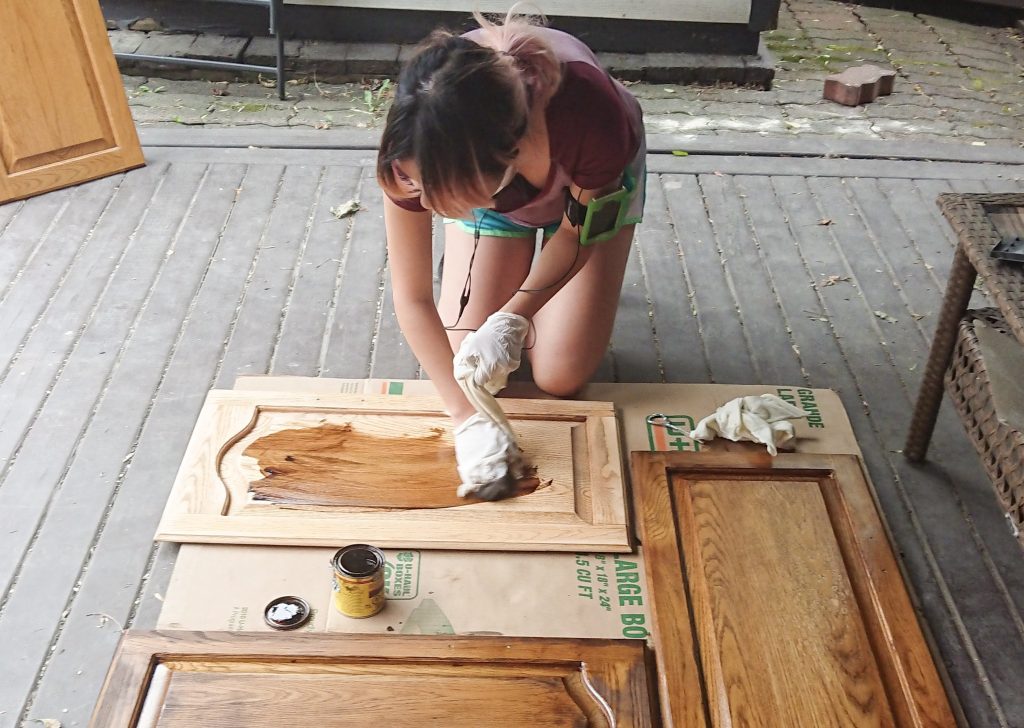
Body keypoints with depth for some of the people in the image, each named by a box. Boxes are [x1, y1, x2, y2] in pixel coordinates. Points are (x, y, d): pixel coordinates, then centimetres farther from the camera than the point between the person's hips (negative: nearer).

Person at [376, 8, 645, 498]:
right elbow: (412, 299, -29)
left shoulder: (590, 119, -45)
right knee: (466, 360, -5)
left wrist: (512, 318, -36)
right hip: (489, 180, 2)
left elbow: (577, 231, -23)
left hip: (590, 183, -1)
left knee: (561, 378, -6)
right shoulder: (414, 150, -39)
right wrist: (469, 418, -36)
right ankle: (514, 271, 22)